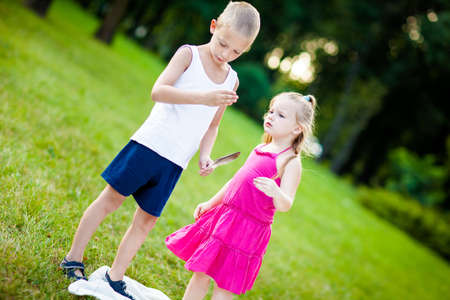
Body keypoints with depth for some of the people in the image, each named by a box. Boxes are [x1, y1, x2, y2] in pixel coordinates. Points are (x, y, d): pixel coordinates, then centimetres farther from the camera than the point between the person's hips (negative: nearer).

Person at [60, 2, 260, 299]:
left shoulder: (231, 81, 10)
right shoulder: (189, 54, -5)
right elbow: (158, 91, -19)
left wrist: (205, 155, 3)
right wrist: (203, 98, -30)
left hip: (175, 162, 5)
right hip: (150, 143, -4)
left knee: (148, 218, 8)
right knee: (111, 198, 4)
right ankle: (74, 258, 19)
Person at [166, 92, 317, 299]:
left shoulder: (290, 162, -13)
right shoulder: (260, 149, 11)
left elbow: (285, 205, -22)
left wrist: (276, 193, -44)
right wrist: (210, 203, 26)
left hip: (248, 228, -7)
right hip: (225, 215, 8)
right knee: (201, 273, 15)